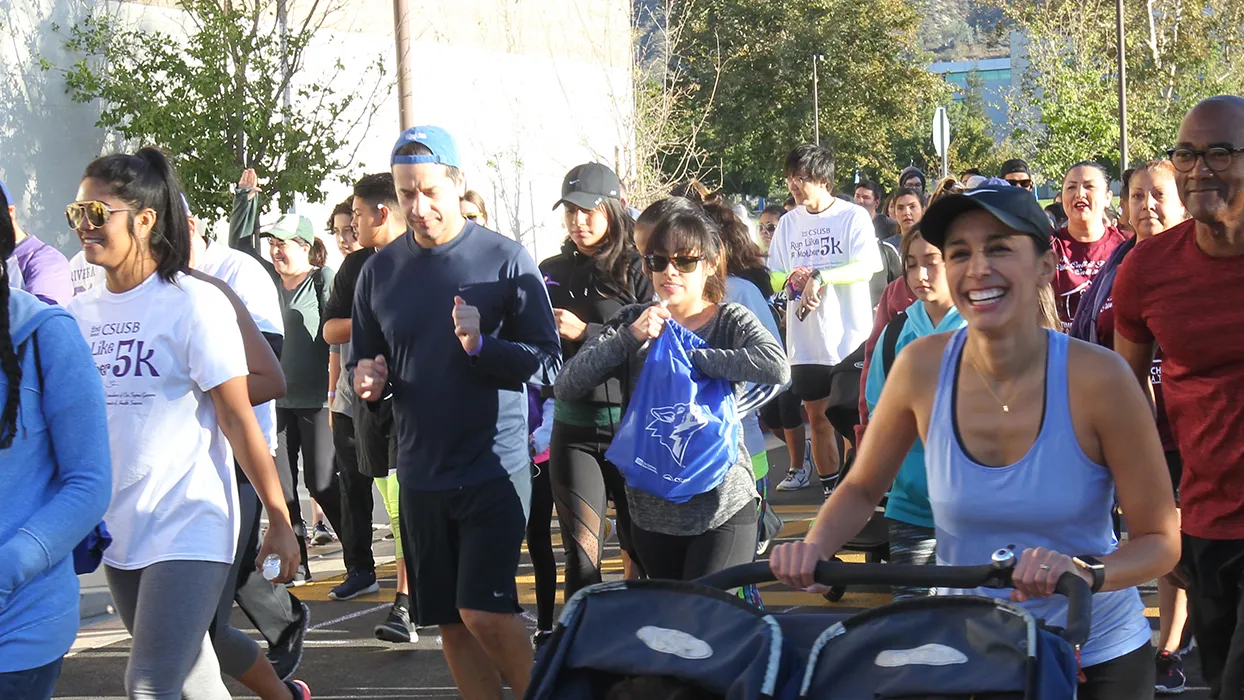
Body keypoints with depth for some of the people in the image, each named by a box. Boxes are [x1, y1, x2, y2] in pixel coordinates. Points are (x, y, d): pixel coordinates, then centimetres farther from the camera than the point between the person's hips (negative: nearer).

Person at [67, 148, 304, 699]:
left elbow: (238, 419, -11)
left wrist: (279, 519, -11)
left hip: (187, 527, -6)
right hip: (117, 531, 6)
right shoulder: (80, 313, 7)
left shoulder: (193, 302, -9)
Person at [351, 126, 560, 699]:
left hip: (495, 465, -4)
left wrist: (481, 346, -24)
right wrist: (367, 380, -7)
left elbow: (548, 365, -7)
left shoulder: (505, 260, -6)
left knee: (485, 613, -15)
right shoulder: (381, 270, 6)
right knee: (451, 624, 9)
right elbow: (361, 361, 17)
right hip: (421, 473, 5)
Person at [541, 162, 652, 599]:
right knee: (581, 555, -4)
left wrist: (585, 333, -15)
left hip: (630, 420, -3)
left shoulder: (635, 270, -2)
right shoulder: (552, 272, 11)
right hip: (574, 426, 3)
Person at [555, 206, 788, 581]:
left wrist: (689, 356, -20)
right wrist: (630, 337, -17)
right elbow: (566, 387, -6)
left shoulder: (732, 321, -3)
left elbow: (776, 367, -26)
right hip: (652, 511, 4)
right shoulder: (632, 322, 5)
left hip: (723, 509, -4)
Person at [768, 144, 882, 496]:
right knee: (818, 419, 10)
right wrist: (791, 279, -8)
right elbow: (773, 276, 14)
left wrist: (820, 276, -26)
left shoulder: (853, 216, -6)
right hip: (805, 341, 5)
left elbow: (866, 266, -18)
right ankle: (831, 490, 19)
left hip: (849, 338, -5)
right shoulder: (789, 222, 11)